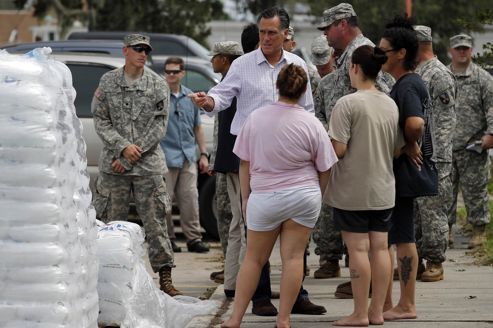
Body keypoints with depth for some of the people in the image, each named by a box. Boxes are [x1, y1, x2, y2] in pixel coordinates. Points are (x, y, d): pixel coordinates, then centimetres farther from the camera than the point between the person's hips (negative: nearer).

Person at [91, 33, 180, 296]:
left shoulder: (157, 85, 5)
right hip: (113, 164, 1)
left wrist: (135, 152, -9)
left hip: (148, 164, -1)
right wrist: (123, 147, -11)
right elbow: (101, 121, 2)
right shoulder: (108, 82, 7)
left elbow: (159, 126, 0)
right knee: (113, 223, 4)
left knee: (155, 222, -3)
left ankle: (164, 278, 0)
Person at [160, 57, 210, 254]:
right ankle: (167, 237, 7)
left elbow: (197, 128, 20)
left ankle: (193, 238, 3)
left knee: (190, 198, 0)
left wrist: (203, 154, 17)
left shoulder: (190, 97, 14)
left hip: (188, 156, 4)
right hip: (165, 156, -4)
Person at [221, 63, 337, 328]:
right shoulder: (311, 124, -6)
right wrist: (318, 197, 17)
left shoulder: (256, 118, -3)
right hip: (304, 196, -1)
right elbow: (324, 169, 1)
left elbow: (244, 162, 3)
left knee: (253, 259, 11)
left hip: (265, 197, 1)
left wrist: (245, 198, 12)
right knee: (293, 258, 3)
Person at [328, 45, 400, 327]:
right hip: (384, 189, 6)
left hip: (353, 191, -6)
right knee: (380, 247, 9)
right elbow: (397, 150, 10)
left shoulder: (347, 104, -15)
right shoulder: (391, 105, 5)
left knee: (358, 249, -1)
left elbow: (338, 149, -18)